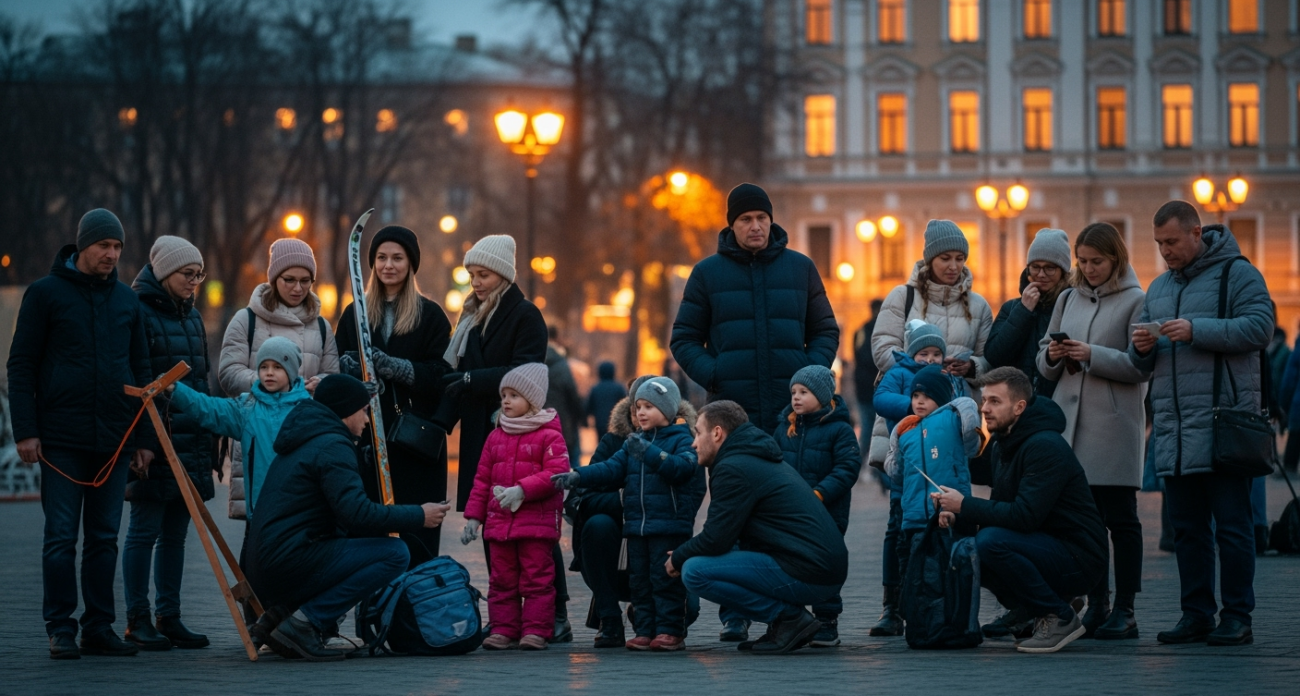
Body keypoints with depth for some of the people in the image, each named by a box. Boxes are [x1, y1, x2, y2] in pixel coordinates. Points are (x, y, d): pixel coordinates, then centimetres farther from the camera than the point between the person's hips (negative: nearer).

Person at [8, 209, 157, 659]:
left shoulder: (126, 301, 13)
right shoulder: (46, 293, 0)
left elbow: (141, 370, 17)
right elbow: (21, 365, -1)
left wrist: (144, 436, 11)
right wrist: (25, 430, -9)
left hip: (113, 440, 4)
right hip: (61, 440, -4)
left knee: (104, 537, 6)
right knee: (61, 537, -4)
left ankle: (99, 627, 11)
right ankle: (61, 629, 1)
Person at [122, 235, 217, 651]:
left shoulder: (191, 315, 17)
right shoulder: (138, 312, -7)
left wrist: (210, 440, 18)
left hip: (191, 442, 7)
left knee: (175, 533, 9)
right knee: (145, 530, -3)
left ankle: (169, 618, 13)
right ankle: (137, 621, 1)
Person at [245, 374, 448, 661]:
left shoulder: (305, 441, 23)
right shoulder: (332, 446, -9)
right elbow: (357, 513, -19)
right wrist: (419, 516, -9)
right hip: (291, 565, -10)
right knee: (394, 553, -11)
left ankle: (280, 613, 10)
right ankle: (306, 622, -16)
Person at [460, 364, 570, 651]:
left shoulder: (549, 436, -3)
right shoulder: (496, 437, 15)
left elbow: (557, 472, -14)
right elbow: (482, 479, 16)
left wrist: (522, 489, -22)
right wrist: (473, 516, 10)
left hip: (537, 521, -6)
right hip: (499, 520, 6)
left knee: (536, 578, -4)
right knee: (502, 579, 6)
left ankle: (536, 630, -2)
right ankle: (503, 630, 10)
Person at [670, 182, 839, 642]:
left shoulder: (800, 269, 11)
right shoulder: (708, 273, 8)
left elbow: (825, 330, 15)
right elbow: (684, 338, 10)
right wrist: (712, 376, -6)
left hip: (791, 410, 1)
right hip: (732, 410, -1)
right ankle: (733, 613, -1)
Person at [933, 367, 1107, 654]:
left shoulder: (1045, 447, -19)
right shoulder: (1000, 445, 10)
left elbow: (1024, 515, -27)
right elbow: (1001, 510, 14)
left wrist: (965, 505, -20)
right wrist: (958, 516, -6)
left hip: (1079, 560, -9)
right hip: (1047, 550, 9)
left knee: (991, 542, -28)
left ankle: (1061, 617, -14)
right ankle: (1041, 614, 5)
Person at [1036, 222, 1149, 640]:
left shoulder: (1136, 301, -1)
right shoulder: (1068, 300, 16)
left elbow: (1141, 366, -10)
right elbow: (1044, 365, 19)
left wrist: (1092, 355, -16)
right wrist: (1052, 356, -3)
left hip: (1115, 426, -5)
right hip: (1070, 418, 5)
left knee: (1120, 518, -2)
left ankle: (1124, 611, 1)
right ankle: (1096, 605, 12)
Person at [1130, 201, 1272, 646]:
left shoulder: (1237, 275, 0)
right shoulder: (1158, 288, 21)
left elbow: (1260, 326, -14)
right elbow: (1143, 363, 23)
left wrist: (1197, 331, -18)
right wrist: (1141, 348, -1)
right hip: (1172, 426, 7)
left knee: (1230, 524, -5)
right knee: (1186, 527, 8)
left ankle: (1237, 617, -1)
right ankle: (1196, 614, 13)